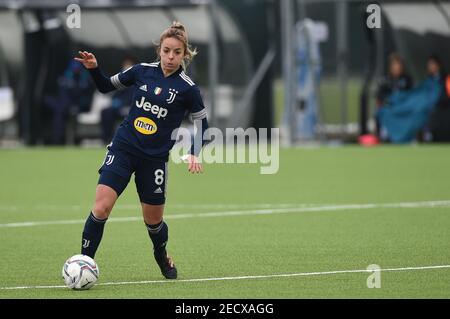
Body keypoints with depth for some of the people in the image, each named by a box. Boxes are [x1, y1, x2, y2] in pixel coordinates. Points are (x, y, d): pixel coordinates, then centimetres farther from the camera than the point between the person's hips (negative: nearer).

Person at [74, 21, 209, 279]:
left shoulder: (187, 89, -7)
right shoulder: (142, 71, 0)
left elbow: (202, 123, 6)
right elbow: (107, 86, 13)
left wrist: (194, 154, -6)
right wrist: (94, 69, -5)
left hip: (155, 159, -1)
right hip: (123, 148, 1)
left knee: (153, 220, 10)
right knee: (102, 206, -16)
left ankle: (162, 256, 43)